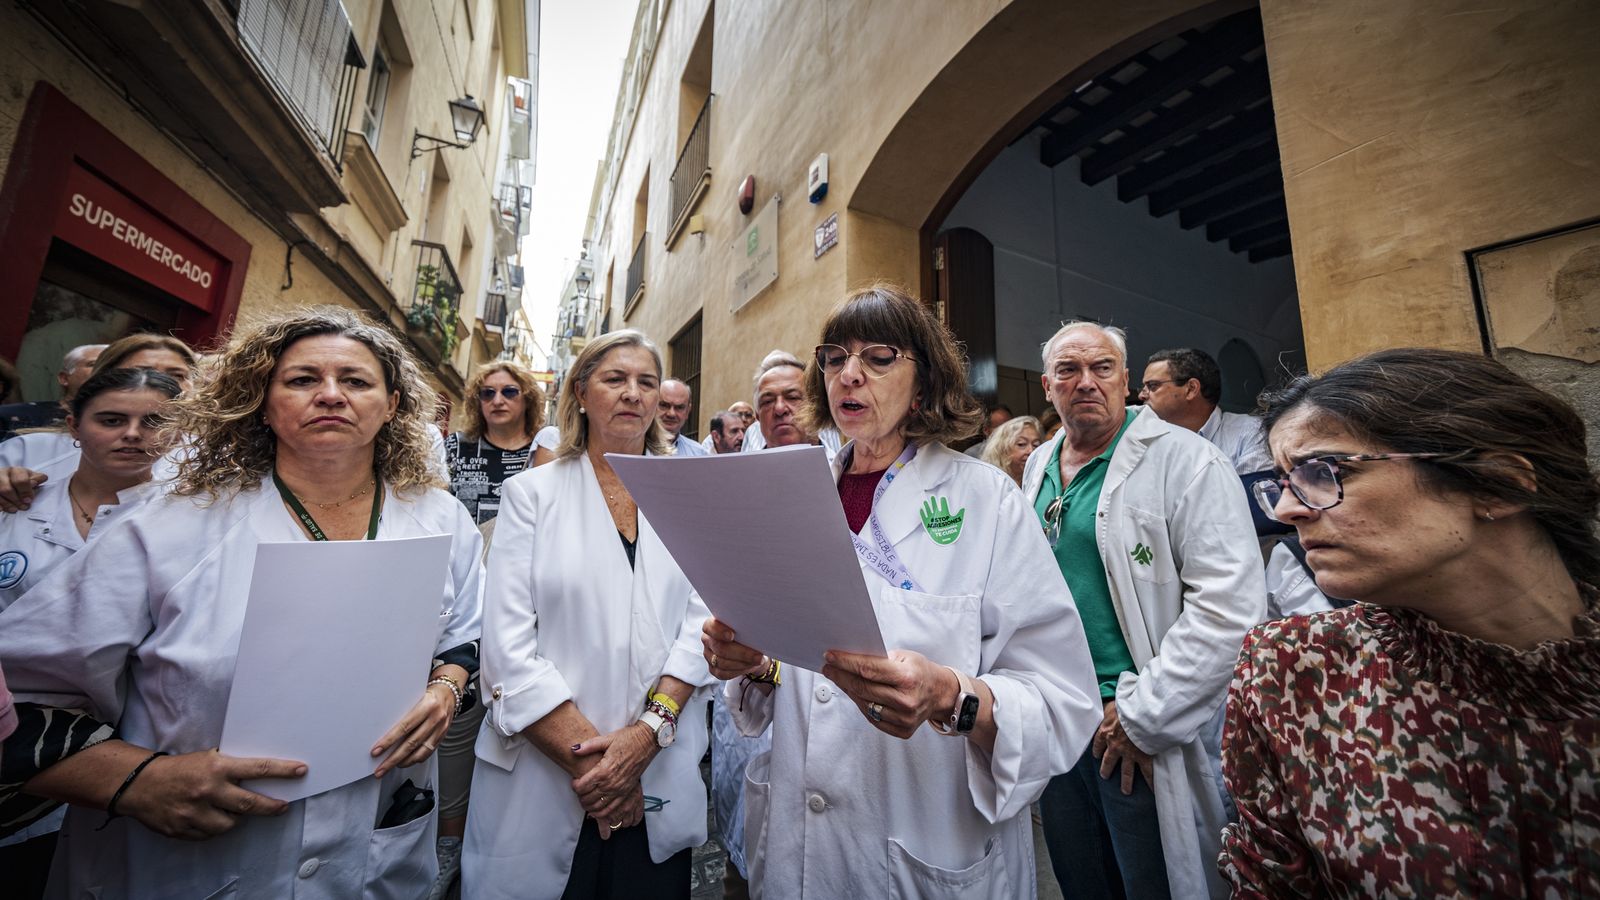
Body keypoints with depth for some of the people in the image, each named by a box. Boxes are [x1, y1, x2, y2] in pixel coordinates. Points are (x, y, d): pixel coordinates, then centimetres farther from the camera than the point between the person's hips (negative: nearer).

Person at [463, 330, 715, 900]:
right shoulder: (532, 493, -2)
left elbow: (700, 622, -5)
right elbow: (507, 645, -9)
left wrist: (648, 731, -17)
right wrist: (588, 756, -14)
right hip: (544, 777, -1)